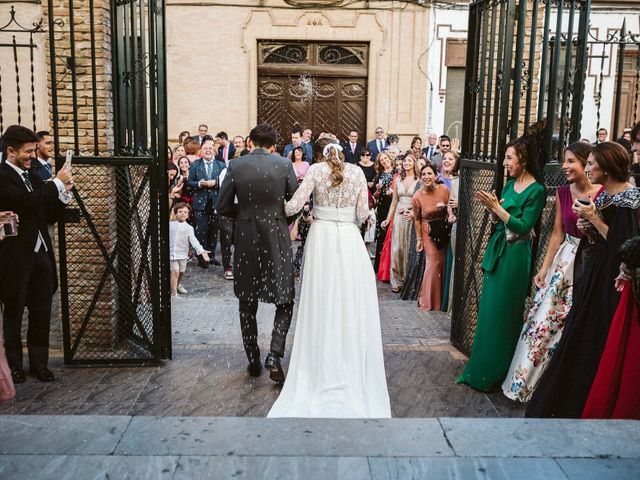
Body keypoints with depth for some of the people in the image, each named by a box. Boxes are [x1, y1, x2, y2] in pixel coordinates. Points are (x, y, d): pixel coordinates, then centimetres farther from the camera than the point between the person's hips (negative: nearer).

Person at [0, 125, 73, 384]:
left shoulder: (32, 177, 13)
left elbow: (50, 217, 14)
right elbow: (25, 203, -25)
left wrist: (63, 193, -2)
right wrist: (57, 183, -18)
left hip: (41, 253, 6)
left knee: (41, 312, 10)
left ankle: (39, 362, 22)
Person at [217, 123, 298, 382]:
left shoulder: (235, 166, -4)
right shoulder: (284, 164, -5)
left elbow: (223, 206, -2)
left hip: (246, 239, 1)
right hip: (277, 238, -1)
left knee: (247, 303, 14)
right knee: (285, 300, 10)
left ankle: (253, 360, 21)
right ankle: (274, 355, -4)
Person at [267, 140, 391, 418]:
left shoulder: (316, 170, -1)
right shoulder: (357, 172, 4)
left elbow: (295, 204, -9)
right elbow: (362, 214, 2)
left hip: (321, 238, -1)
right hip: (349, 240, 1)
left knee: (321, 302, 7)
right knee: (350, 301, 8)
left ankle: (321, 367, 16)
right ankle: (352, 369, 14)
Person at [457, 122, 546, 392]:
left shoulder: (536, 190, -13)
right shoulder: (510, 184, 11)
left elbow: (523, 226, -18)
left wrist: (497, 207, -19)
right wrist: (489, 207, -6)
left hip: (514, 256, -8)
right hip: (496, 251, 8)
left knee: (502, 314, 1)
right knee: (488, 310, 14)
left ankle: (494, 375, 14)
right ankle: (482, 367, 27)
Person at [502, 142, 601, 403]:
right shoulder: (563, 192, 4)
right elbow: (557, 233, 8)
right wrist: (544, 268, 6)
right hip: (564, 262, 4)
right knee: (543, 319, 6)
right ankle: (526, 379, 21)